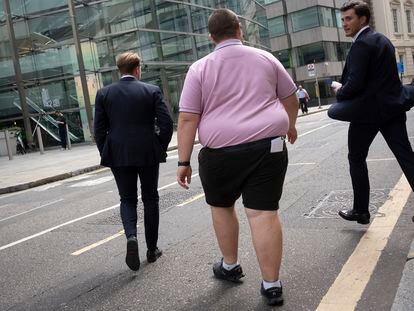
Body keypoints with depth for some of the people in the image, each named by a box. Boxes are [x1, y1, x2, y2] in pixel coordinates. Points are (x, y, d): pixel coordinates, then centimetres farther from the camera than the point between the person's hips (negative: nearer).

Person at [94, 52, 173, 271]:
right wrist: (161, 148, 6)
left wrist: (106, 154, 9)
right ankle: (152, 249, 20)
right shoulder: (152, 91, -4)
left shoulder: (104, 94, 0)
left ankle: (131, 236, -11)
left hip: (119, 156, 1)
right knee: (150, 199, 13)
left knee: (127, 199, 15)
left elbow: (99, 129, -1)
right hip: (148, 154, -1)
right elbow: (166, 123, -8)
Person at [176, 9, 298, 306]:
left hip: (222, 152, -1)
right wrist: (290, 125, 36)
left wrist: (183, 162, -1)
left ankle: (230, 266, 33)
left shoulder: (199, 69, 1)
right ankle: (272, 285, 5)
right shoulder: (265, 58, 9)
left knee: (221, 206, 20)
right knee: (264, 213, 1)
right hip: (268, 147, 2)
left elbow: (188, 119, -5)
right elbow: (291, 97, 19)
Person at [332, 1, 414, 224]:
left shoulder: (361, 44, -14)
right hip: (392, 106, 8)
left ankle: (361, 211, 15)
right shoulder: (382, 40, 15)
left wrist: (339, 93, -1)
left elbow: (354, 83, -21)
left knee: (356, 159, 8)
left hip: (368, 111, -8)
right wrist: (345, 89, 15)